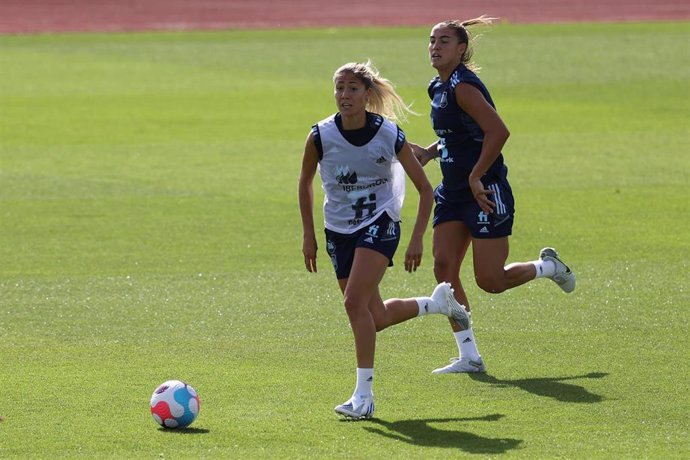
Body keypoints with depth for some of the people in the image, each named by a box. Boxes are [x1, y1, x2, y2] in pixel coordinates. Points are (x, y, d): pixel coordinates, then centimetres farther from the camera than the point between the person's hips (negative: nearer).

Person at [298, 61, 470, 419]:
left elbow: (425, 190, -4)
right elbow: (305, 182, 7)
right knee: (374, 318, 5)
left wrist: (417, 240, -9)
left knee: (355, 302, -23)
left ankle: (364, 394, -17)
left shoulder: (389, 135, -15)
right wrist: (309, 235, 5)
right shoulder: (321, 136, -12)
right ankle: (437, 303, 35)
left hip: (380, 223, -4)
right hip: (339, 230, 4)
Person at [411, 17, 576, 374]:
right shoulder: (439, 88, 11)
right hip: (454, 193, 9)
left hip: (485, 192, -9)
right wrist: (428, 153, 8)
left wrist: (476, 176, -22)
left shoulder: (462, 86, -18)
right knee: (444, 267, -4)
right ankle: (469, 357, 0)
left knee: (490, 281, -5)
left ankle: (548, 267, 26)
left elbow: (498, 132, -27)